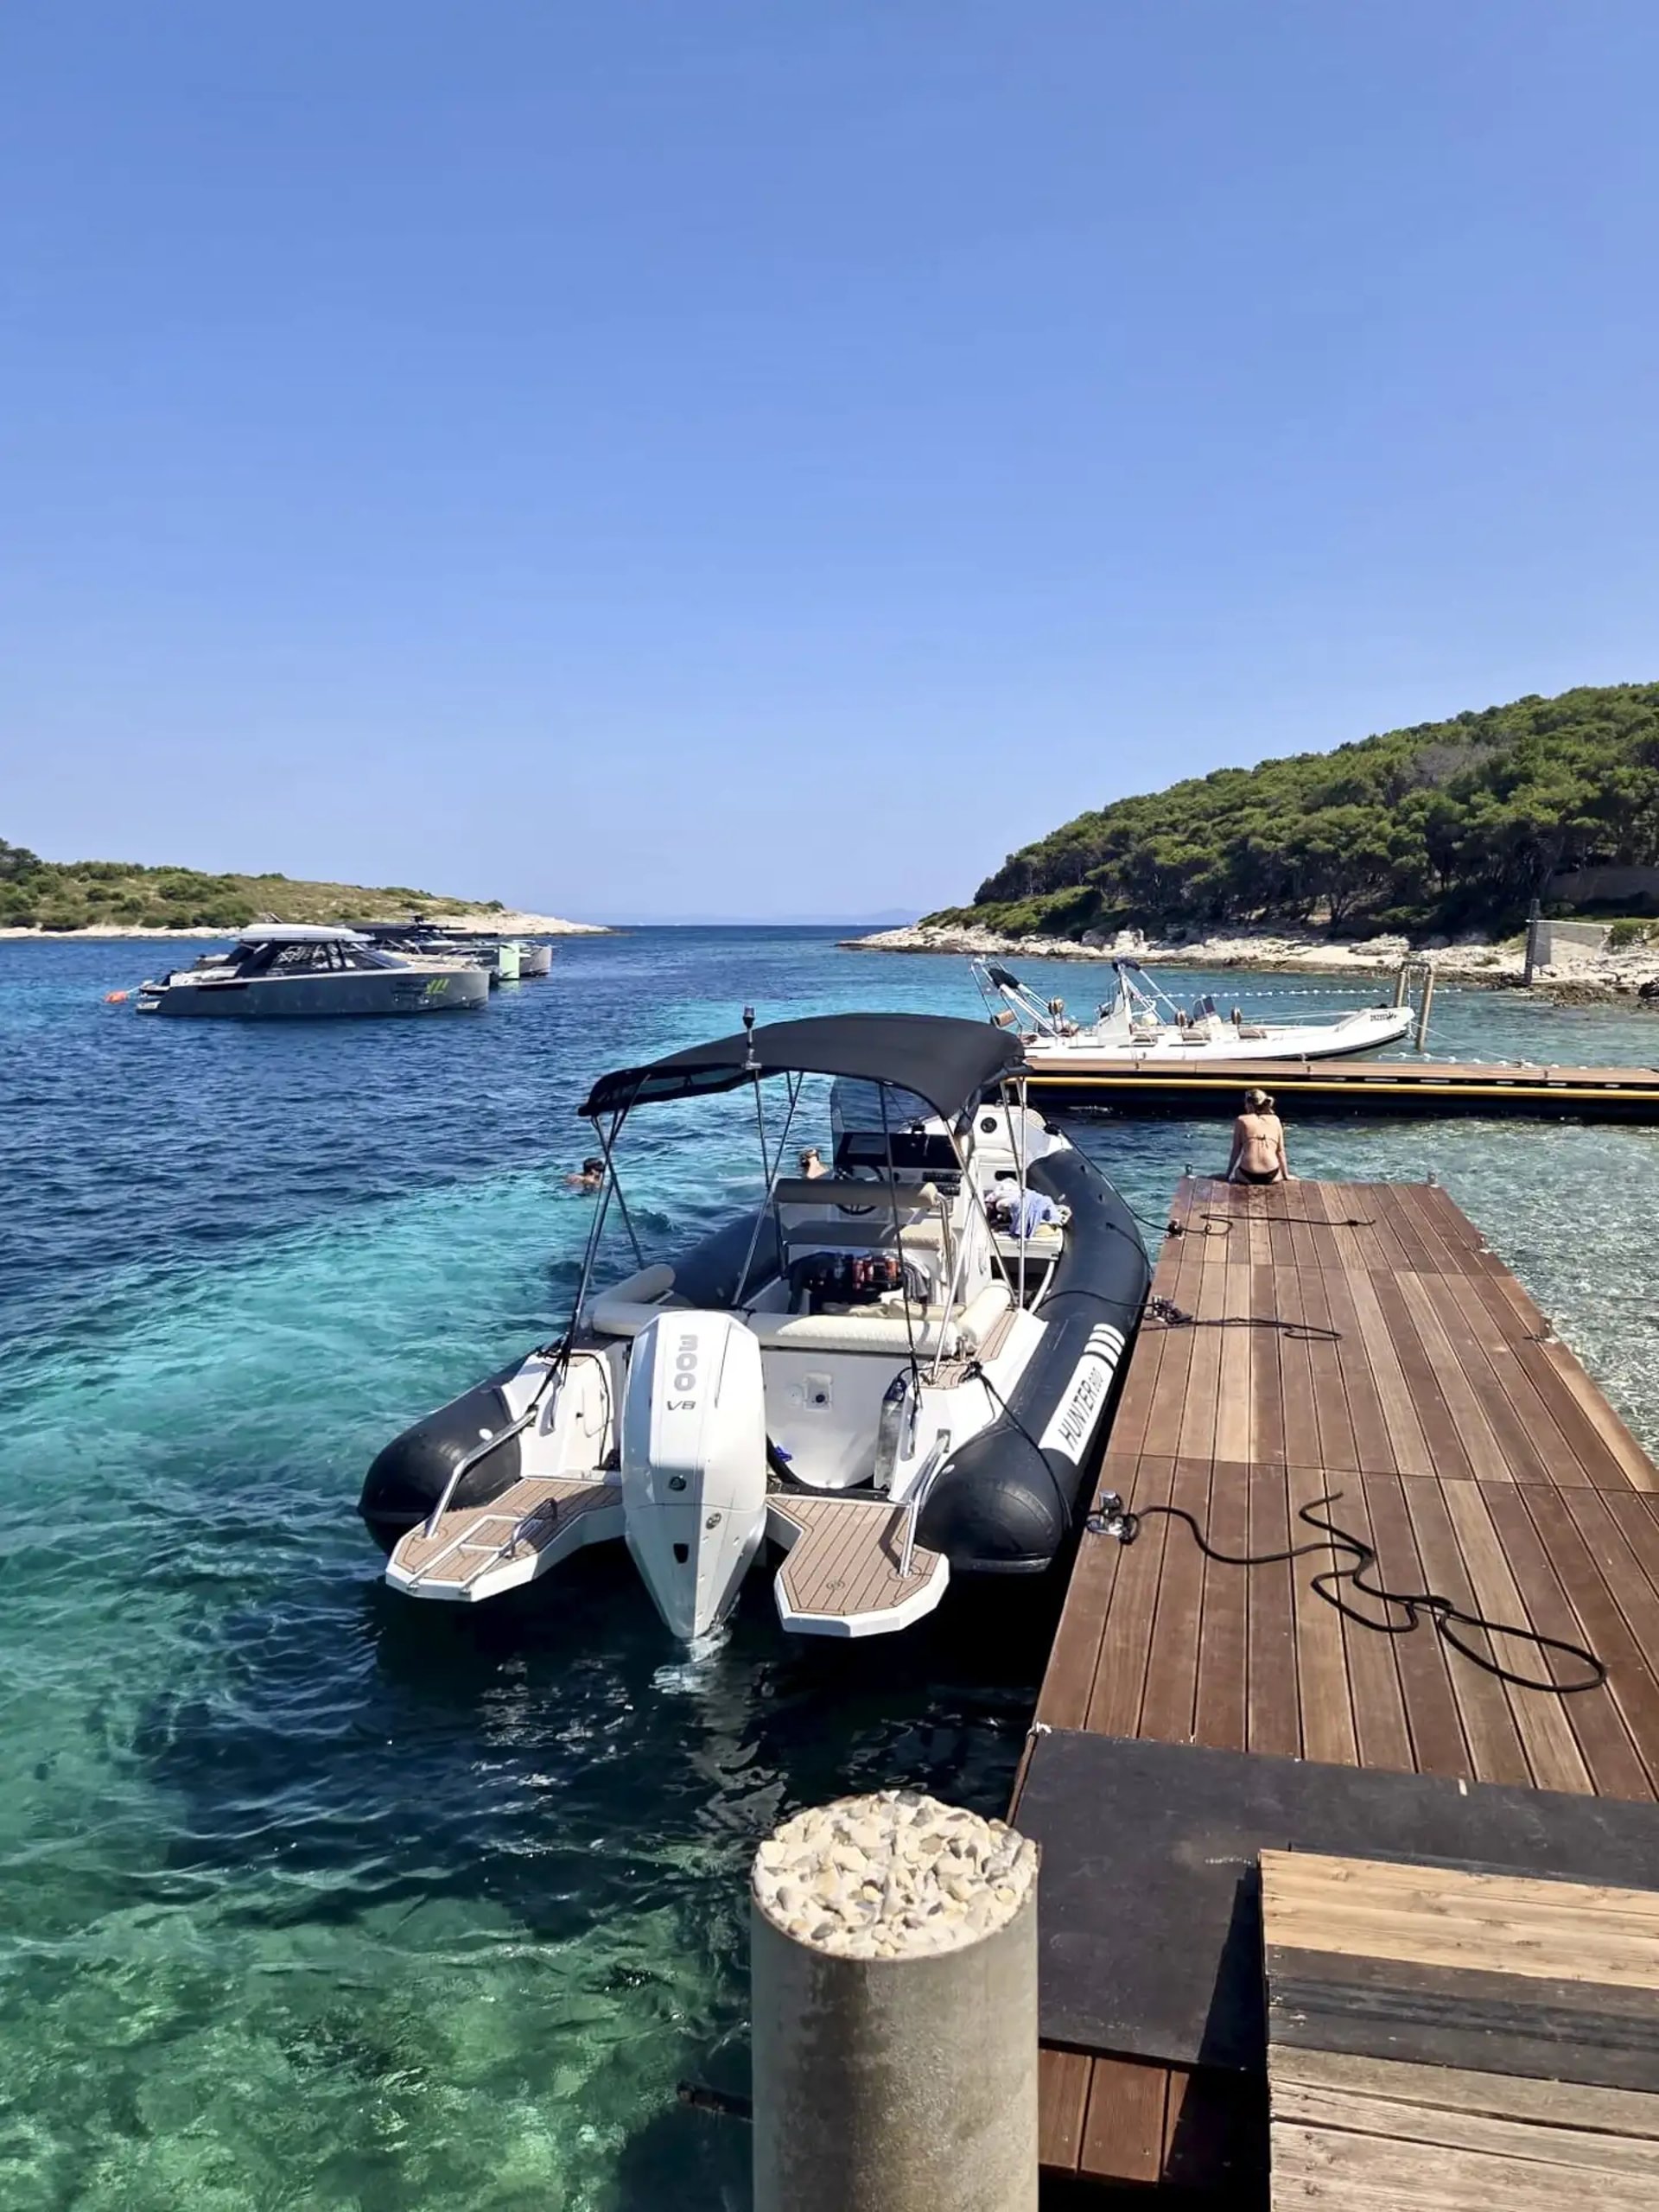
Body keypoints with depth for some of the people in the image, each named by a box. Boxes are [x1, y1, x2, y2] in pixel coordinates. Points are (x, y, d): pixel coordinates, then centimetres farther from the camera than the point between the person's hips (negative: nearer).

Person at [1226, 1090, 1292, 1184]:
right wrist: (1286, 1175, 19)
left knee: (1236, 1172, 34)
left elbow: (1236, 1150, 5)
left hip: (1247, 1175, -1)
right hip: (1271, 1176, 1)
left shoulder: (1242, 1120, 6)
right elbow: (1280, 1150, 10)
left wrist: (1228, 1175, 13)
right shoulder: (1275, 1120, 10)